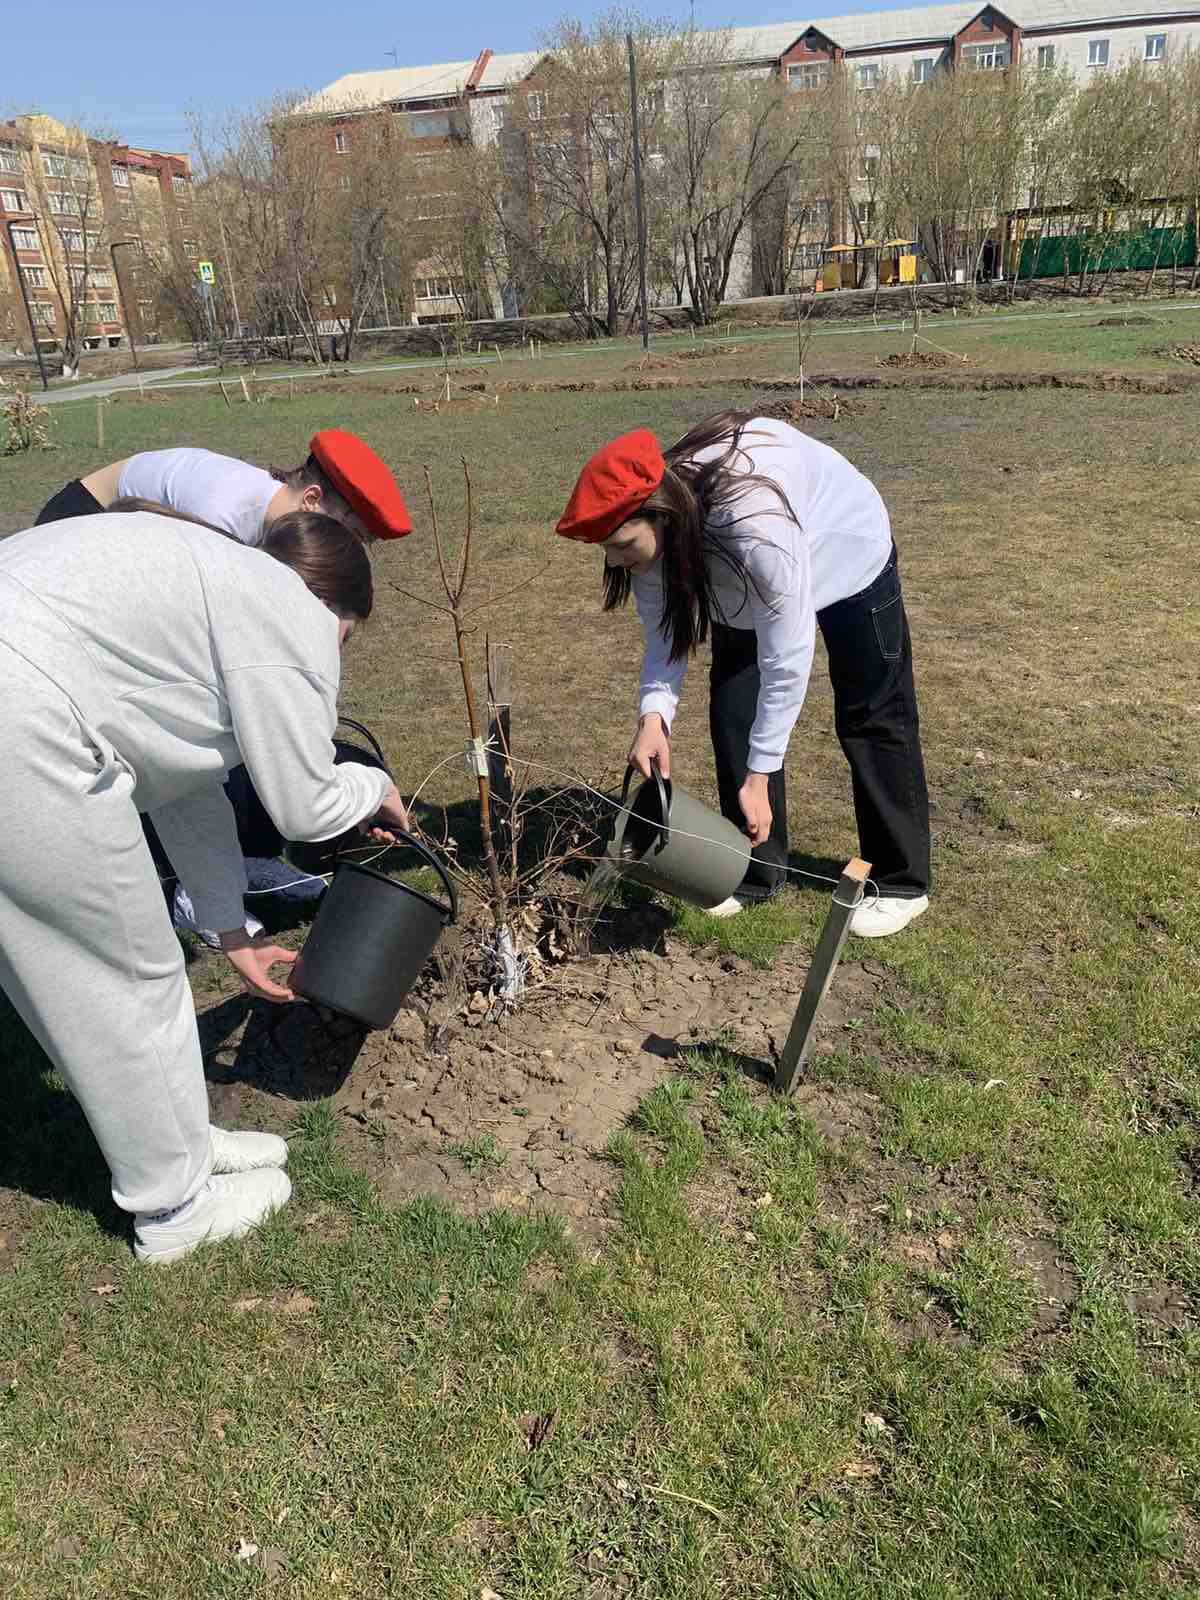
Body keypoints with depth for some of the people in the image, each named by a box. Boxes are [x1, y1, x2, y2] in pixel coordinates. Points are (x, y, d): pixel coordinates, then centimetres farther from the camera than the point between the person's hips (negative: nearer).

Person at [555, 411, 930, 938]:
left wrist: (759, 778, -36)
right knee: (732, 712, -3)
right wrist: (653, 717, -33)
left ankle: (901, 883, 14)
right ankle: (755, 870, 12)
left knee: (871, 719, 1)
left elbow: (786, 660, -40)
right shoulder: (650, 524, -26)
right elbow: (663, 632, -15)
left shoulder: (755, 522, -46)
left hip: (849, 559, -5)